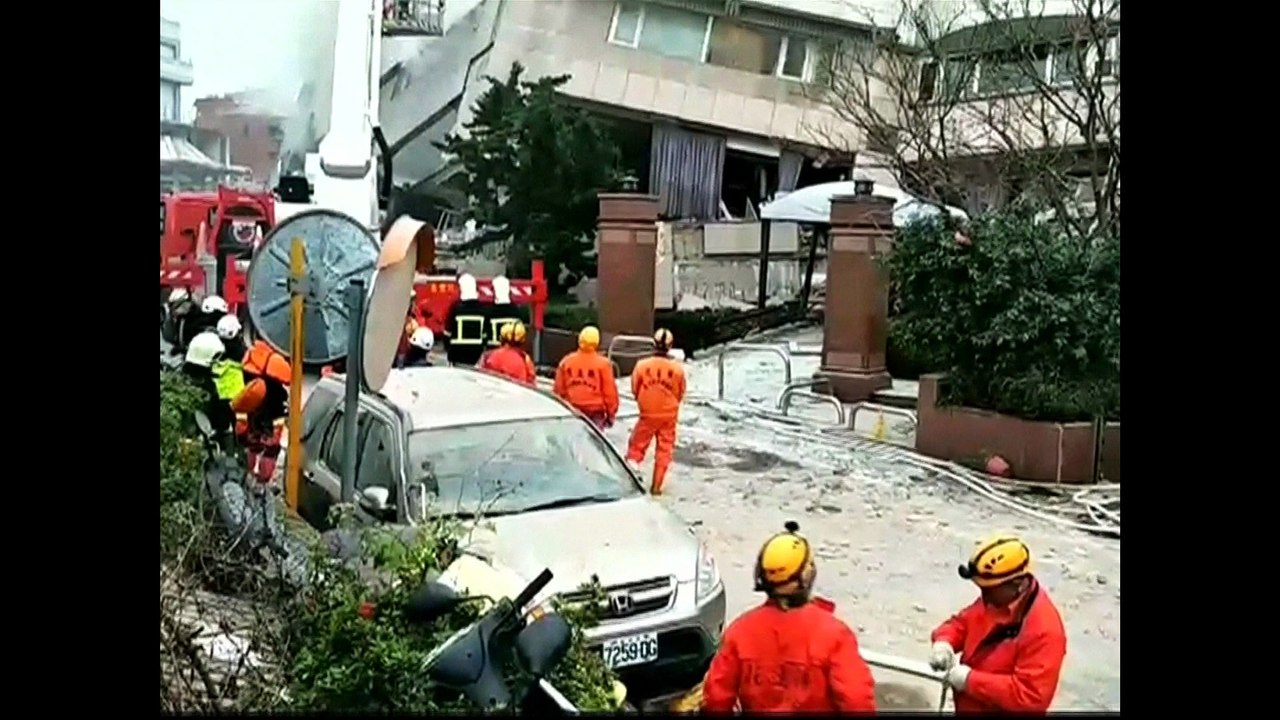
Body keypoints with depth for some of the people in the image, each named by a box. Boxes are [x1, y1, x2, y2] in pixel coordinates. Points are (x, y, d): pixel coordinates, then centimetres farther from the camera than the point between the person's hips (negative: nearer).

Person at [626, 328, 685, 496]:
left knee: (636, 446, 15)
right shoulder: (677, 368, -11)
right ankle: (656, 486, 14)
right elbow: (680, 394, 2)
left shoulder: (642, 365, -14)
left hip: (647, 414, -1)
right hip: (669, 416, 1)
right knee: (664, 450, 11)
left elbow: (635, 390, -1)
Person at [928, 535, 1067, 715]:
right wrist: (944, 642, -12)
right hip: (970, 708, 8)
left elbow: (1030, 695, -34)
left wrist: (970, 680, -30)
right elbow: (961, 622, 11)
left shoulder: (1043, 630, -31)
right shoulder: (994, 601, -4)